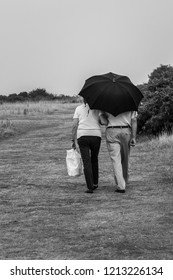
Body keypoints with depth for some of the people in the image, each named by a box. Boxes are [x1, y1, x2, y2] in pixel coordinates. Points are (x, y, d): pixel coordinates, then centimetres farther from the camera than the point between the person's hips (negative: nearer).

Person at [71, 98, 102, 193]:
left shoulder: (78, 108, 10)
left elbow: (74, 125, 3)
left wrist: (73, 140, 5)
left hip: (82, 136, -1)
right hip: (96, 135, 1)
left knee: (86, 162, -2)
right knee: (94, 159, 21)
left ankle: (90, 187, -11)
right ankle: (95, 183, 26)